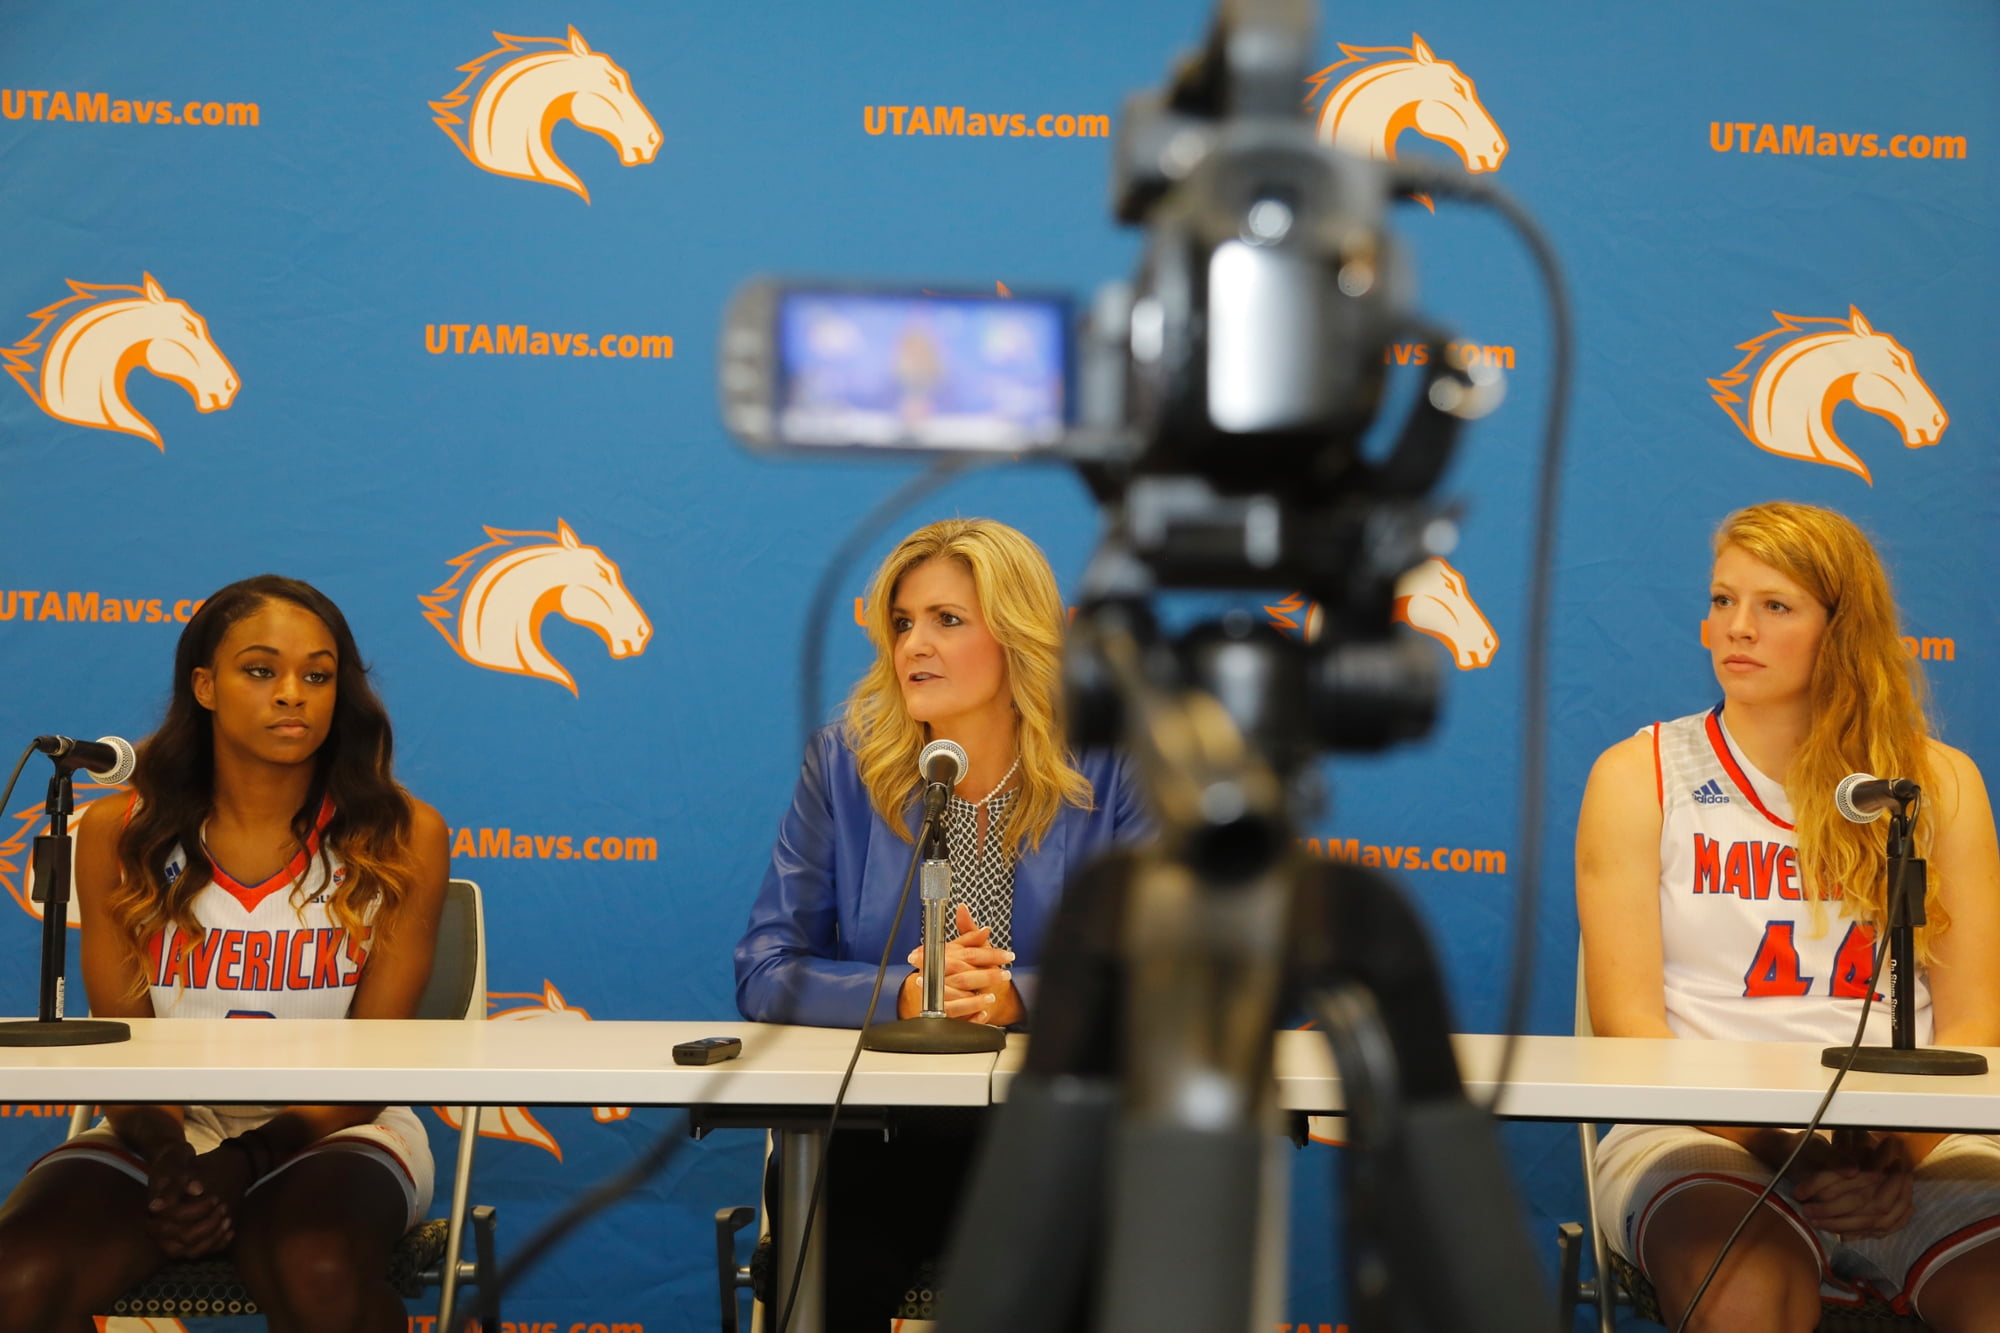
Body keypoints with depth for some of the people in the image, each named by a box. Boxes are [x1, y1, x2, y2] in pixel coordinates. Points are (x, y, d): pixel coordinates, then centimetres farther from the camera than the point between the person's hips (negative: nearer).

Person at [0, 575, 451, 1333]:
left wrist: (243, 1162, -18)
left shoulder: (399, 837, -5)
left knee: (320, 1272, -36)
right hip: (165, 1133, 2)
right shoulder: (119, 833, 0)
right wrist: (167, 1156, -20)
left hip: (331, 1134, -2)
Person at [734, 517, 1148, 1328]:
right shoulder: (844, 763, 4)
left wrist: (1017, 994, -20)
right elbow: (764, 973, -1)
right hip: (866, 1132, 0)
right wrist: (902, 994, -18)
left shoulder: (1105, 772, 2)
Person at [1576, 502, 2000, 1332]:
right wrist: (1771, 1145, -14)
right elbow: (1627, 1018, 1)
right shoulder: (1638, 774, 9)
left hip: (1915, 1138, 2)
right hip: (1696, 1132, -2)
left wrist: (1898, 1144, -11)